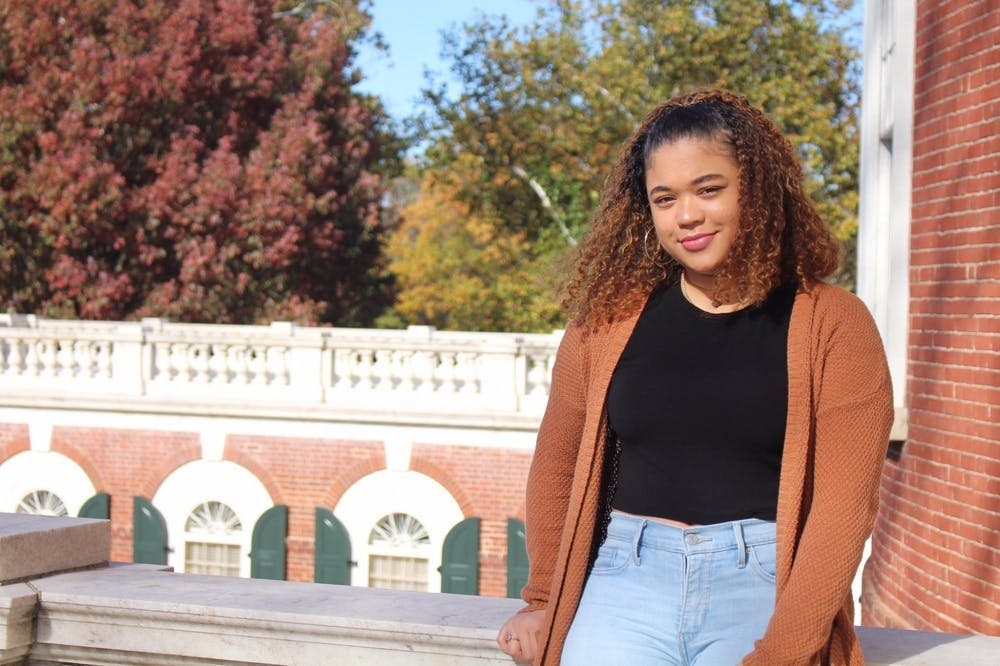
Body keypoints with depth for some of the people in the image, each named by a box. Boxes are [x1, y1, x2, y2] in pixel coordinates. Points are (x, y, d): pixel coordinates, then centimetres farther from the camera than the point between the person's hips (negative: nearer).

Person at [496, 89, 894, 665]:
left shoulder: (831, 324, 1)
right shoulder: (610, 316, 9)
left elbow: (843, 506, -5)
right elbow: (557, 464, 19)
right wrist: (544, 602, 17)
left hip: (764, 580, -2)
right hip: (628, 575, 2)